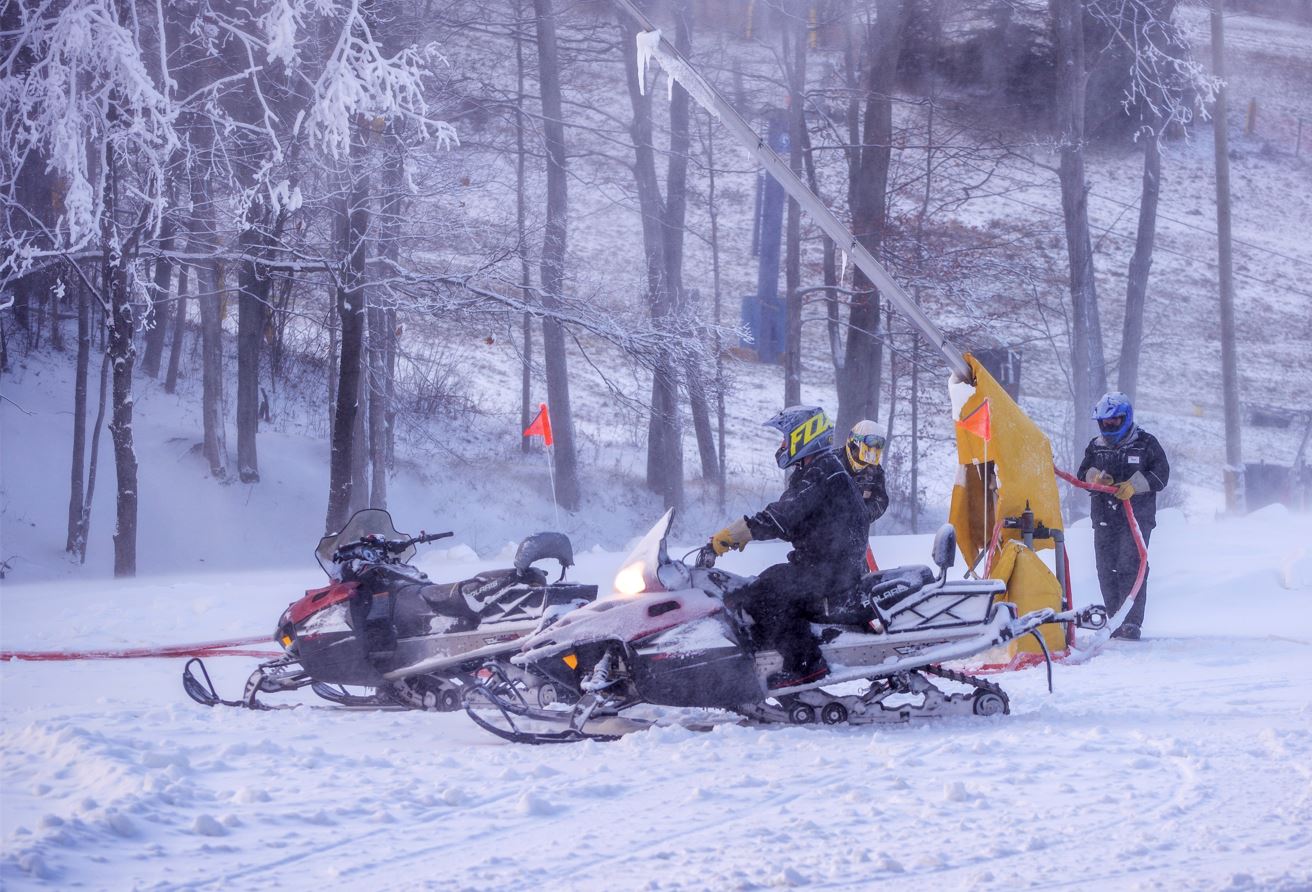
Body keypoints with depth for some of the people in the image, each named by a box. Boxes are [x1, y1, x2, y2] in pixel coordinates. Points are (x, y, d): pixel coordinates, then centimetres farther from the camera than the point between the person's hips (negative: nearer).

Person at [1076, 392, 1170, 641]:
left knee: (1130, 567, -14)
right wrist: (1095, 477, -8)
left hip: (1137, 515, -5)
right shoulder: (1095, 447, 17)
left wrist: (1134, 485, -18)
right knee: (1107, 569, 2)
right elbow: (1083, 475, 16)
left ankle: (1131, 623, -16)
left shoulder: (1146, 443, 4)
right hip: (1104, 517, 5)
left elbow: (1160, 474, -3)